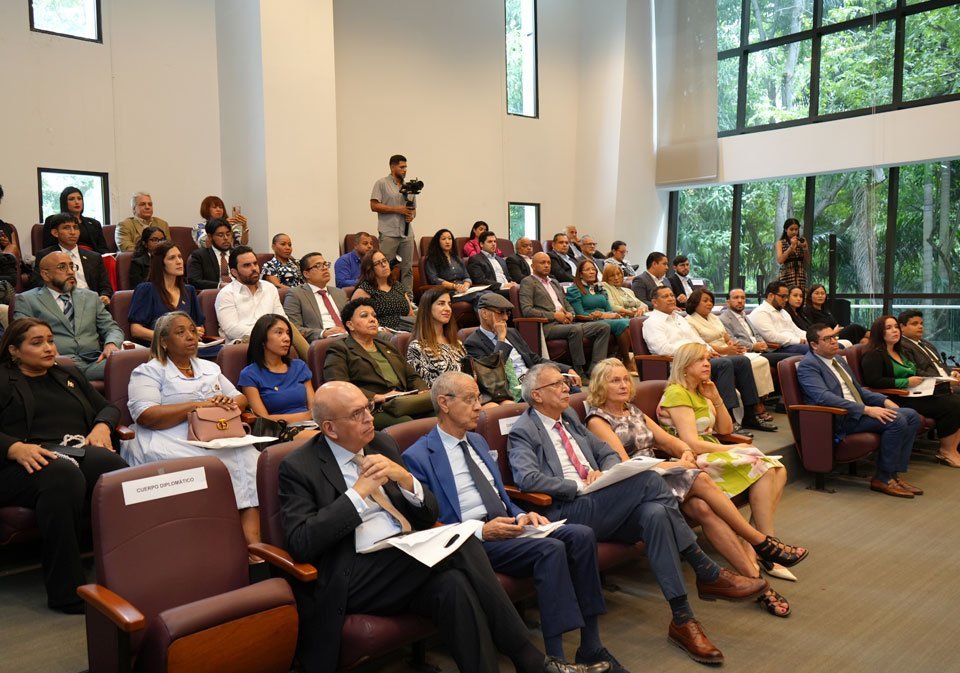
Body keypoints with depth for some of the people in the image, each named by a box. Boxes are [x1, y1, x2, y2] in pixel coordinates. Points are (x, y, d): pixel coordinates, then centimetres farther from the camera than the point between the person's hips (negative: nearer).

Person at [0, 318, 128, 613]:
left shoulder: (69, 375, 31)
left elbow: (107, 407, 29)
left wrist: (102, 426, 5)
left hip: (79, 451, 4)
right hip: (26, 462, -3)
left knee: (113, 466, -35)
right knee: (63, 475, -41)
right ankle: (66, 592, -34)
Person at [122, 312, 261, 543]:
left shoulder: (210, 368, 27)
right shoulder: (148, 372, 10)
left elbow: (241, 398, 24)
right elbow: (145, 416, -7)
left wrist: (227, 402, -1)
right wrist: (197, 405, -12)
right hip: (173, 442, -4)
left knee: (247, 457, -29)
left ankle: (253, 541, -38)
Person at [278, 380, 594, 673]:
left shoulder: (383, 443, 11)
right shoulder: (298, 468, -3)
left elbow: (428, 517, 13)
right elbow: (300, 545, -14)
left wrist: (405, 479, -9)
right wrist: (358, 493, -17)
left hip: (406, 558, 5)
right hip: (353, 577, -5)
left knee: (454, 585, -30)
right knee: (460, 543, -26)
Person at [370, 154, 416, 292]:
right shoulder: (382, 183, 2)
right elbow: (374, 206, -7)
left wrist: (411, 215, -1)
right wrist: (398, 209, -11)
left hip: (407, 234, 5)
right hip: (388, 234, -5)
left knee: (407, 268, 5)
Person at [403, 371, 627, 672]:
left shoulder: (477, 441, 18)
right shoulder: (418, 457, -7)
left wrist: (521, 515, 0)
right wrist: (482, 531, -20)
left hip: (507, 525, 8)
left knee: (581, 535, -15)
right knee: (550, 549, -29)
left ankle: (591, 646, -10)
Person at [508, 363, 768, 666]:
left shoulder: (569, 417, 22)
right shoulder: (523, 431, -1)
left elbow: (609, 453, 25)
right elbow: (526, 478, -18)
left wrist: (604, 473, 1)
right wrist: (580, 485, -15)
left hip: (604, 510, 7)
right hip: (566, 515, -7)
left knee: (655, 513, -27)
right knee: (648, 479, -26)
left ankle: (682, 619, -22)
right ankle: (708, 574, -18)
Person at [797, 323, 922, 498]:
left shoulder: (838, 359, 19)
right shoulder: (808, 365, -11)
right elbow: (824, 397, -25)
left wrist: (885, 401, 9)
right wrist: (867, 409, -29)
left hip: (857, 412, 10)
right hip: (837, 421, -10)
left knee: (912, 416, -3)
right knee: (896, 420, -24)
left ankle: (894, 474, -2)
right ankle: (882, 479, -11)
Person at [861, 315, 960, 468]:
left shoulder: (900, 352, 22)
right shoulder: (874, 355, -7)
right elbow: (874, 381, -19)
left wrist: (919, 380, 7)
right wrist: (906, 382, -16)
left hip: (915, 394, 9)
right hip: (897, 399, -9)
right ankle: (946, 451, -5)